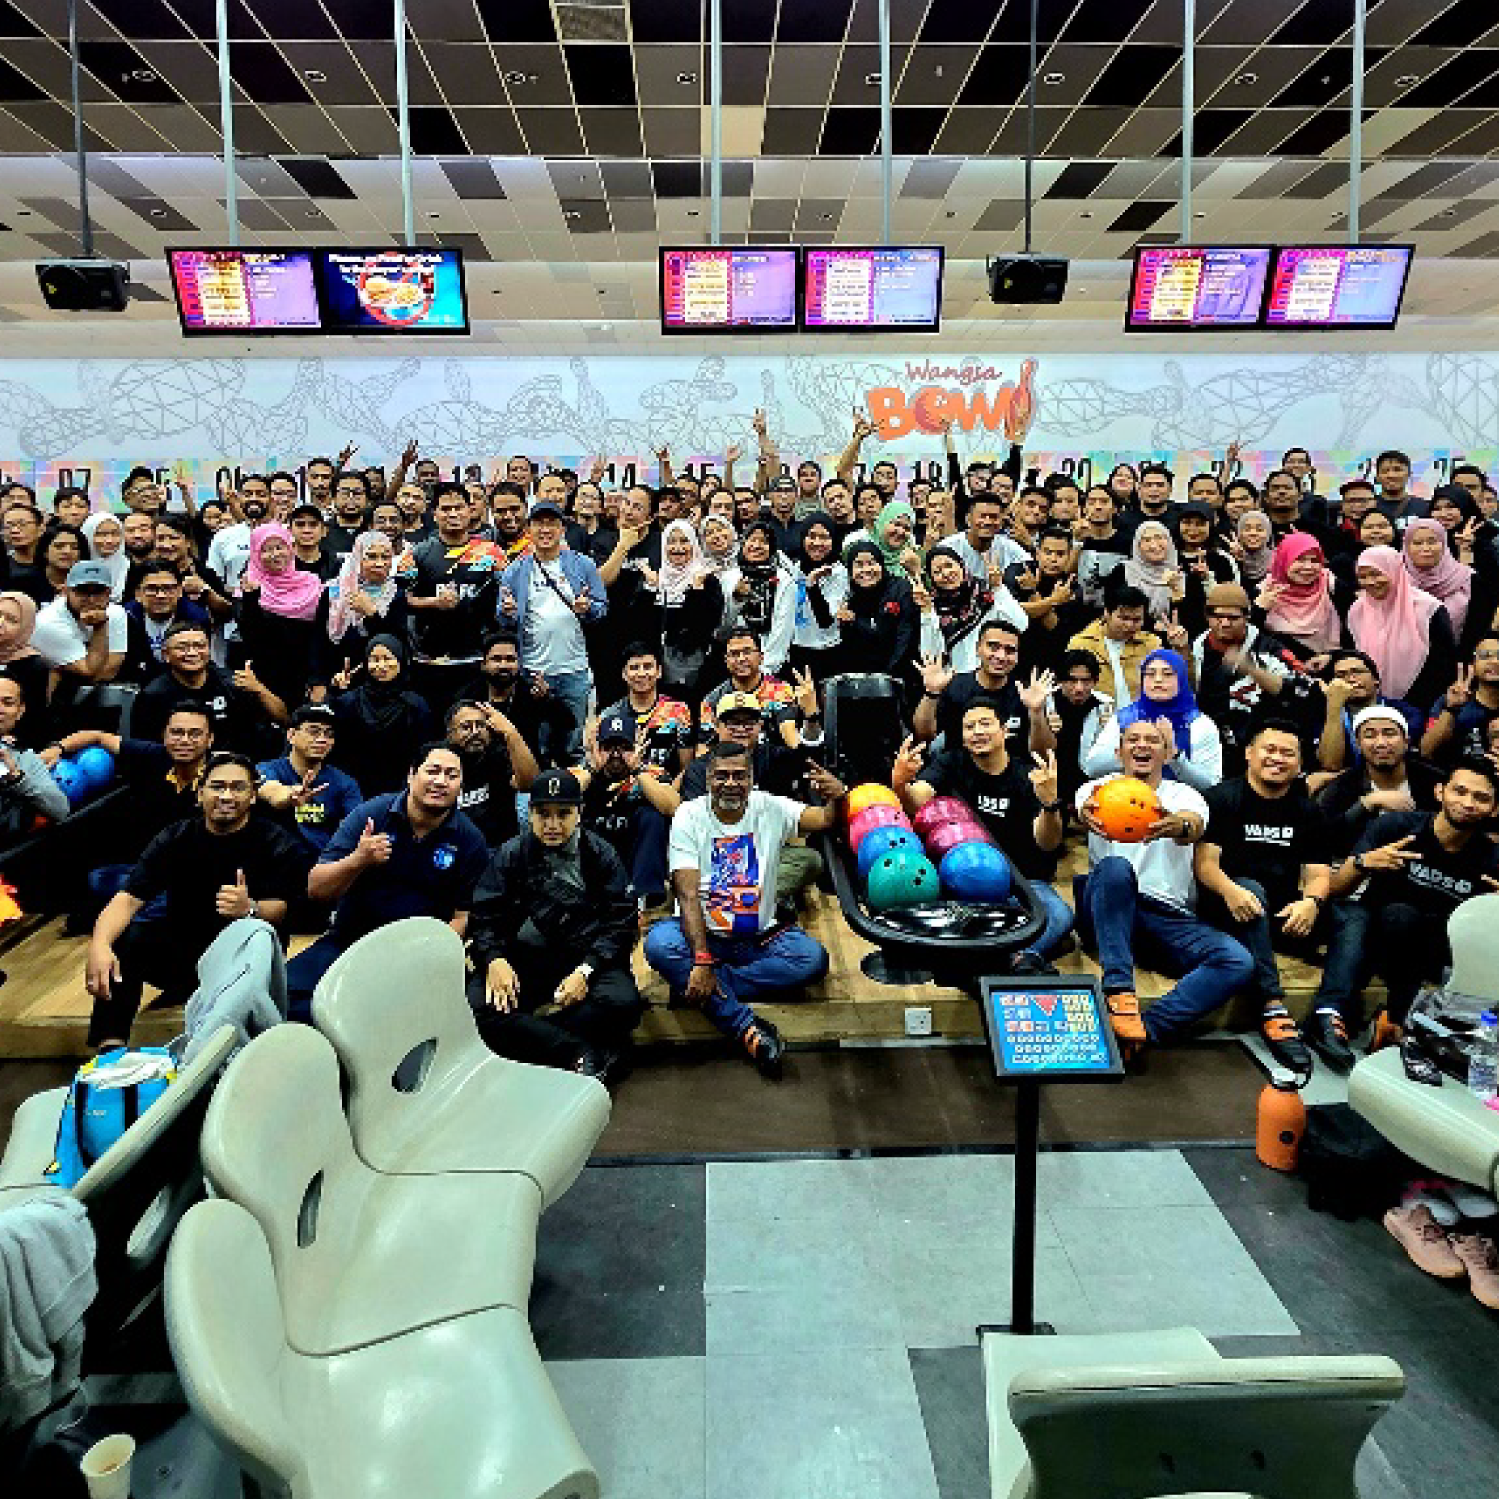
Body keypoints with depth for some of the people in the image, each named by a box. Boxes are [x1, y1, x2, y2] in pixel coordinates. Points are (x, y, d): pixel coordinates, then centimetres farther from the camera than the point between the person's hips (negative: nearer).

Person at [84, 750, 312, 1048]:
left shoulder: (277, 844, -6)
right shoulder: (175, 839, 2)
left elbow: (279, 909, -17)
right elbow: (128, 898, -10)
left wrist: (249, 909, -43)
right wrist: (99, 944, -33)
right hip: (180, 957, 3)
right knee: (122, 940, -21)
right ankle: (110, 1048, -19)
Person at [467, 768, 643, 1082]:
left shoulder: (601, 855, 7)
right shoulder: (510, 855, 10)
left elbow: (619, 922, 0)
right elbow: (483, 916, 5)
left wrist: (586, 971, -16)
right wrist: (494, 960, -17)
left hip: (586, 959, -1)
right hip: (523, 959, 1)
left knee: (623, 1002, -32)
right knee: (477, 1004, -30)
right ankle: (583, 1054, -30)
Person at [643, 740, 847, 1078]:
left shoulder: (771, 809, 2)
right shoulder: (689, 817, -6)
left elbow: (826, 821, -8)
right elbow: (688, 896, -15)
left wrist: (837, 798, -33)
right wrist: (702, 960, -27)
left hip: (759, 938, 2)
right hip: (701, 934, -2)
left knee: (813, 957, -25)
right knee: (659, 944, -33)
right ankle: (747, 1028, -28)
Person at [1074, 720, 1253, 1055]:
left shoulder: (1184, 796, 14)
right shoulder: (1099, 789, 12)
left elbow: (1196, 825, -12)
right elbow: (1083, 811, -15)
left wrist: (1179, 827, -39)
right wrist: (1087, 816, -42)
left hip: (1171, 918, 2)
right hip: (1110, 913, -2)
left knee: (1239, 962, -23)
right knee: (1115, 866, -35)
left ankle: (1148, 1030, -28)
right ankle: (1118, 993, -37)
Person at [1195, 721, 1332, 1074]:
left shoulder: (1307, 811, 16)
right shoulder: (1222, 798, 2)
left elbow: (1317, 873, 6)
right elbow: (1204, 863, -9)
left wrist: (1311, 901, -19)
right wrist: (1231, 890, -31)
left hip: (1284, 913, 5)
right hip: (1227, 906, -5)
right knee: (1251, 887, -36)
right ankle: (1273, 1010, -45)